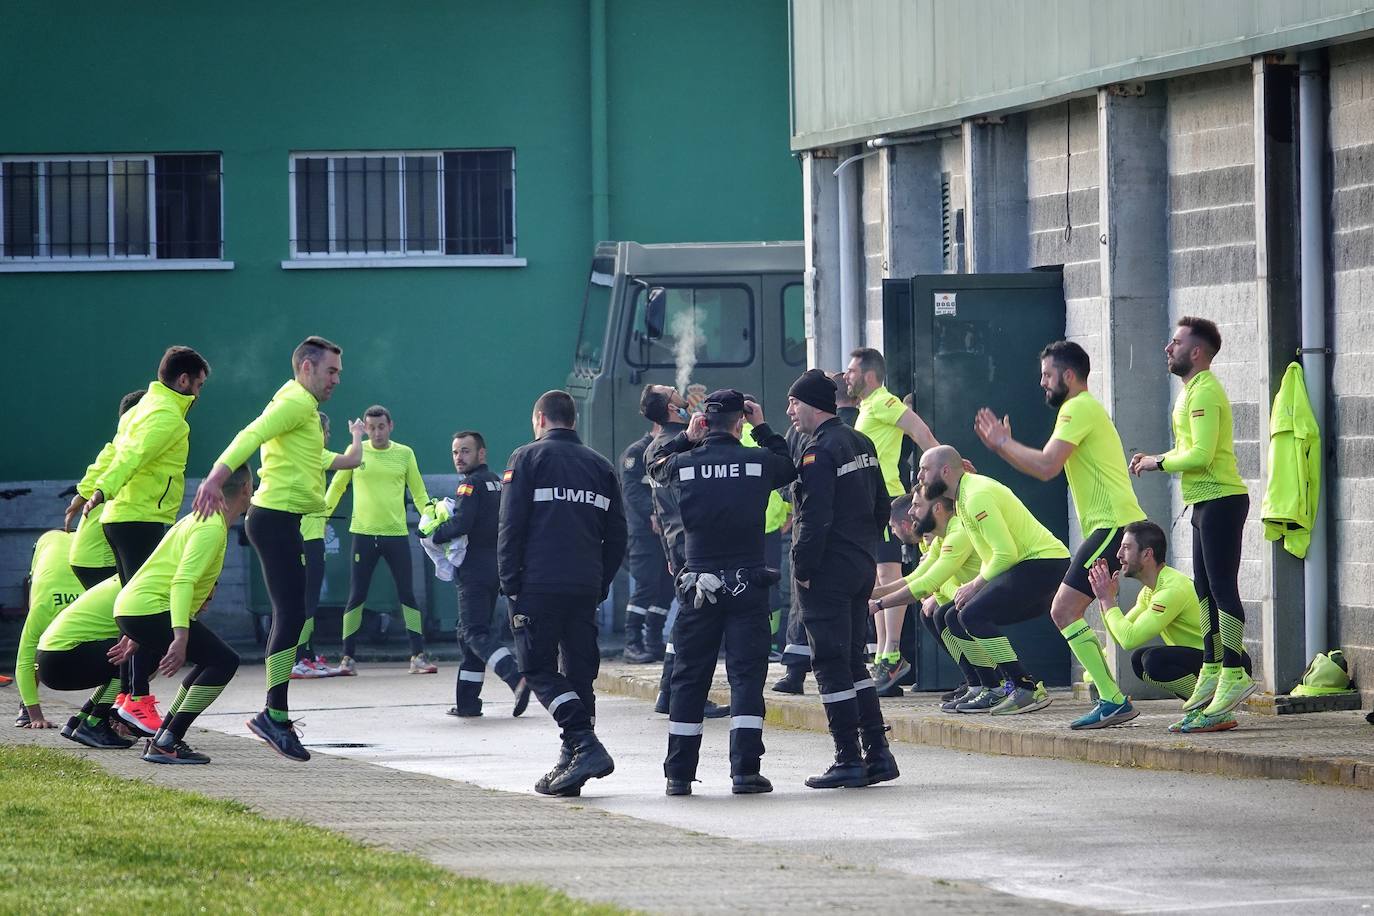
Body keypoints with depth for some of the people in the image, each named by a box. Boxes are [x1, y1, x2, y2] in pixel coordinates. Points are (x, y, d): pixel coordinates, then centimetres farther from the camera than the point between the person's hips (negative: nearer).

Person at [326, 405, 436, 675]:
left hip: (397, 533, 1)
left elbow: (418, 492, 11)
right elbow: (337, 486, 13)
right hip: (363, 533, -1)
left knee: (407, 595, 0)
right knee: (356, 597, 0)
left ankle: (418, 656, 4)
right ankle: (348, 658, 6)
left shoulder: (404, 454, 5)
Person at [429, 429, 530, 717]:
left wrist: (433, 535, -6)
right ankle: (467, 701, 15)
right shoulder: (497, 483, 16)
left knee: (476, 632, -12)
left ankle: (517, 678, -30)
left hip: (475, 569, -9)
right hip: (496, 569, 9)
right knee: (469, 632, 14)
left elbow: (460, 523, -23)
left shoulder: (472, 484, -11)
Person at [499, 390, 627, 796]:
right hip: (586, 589, 5)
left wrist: (510, 584, -3)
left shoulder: (528, 458, 1)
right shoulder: (600, 466, 16)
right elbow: (617, 535, 15)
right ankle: (572, 765, 8)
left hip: (538, 585, -5)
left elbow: (511, 526, -6)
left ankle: (585, 745, -21)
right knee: (579, 674, 9)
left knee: (539, 669, -3)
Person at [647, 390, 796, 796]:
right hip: (747, 583, -1)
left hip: (699, 583, 1)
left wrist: (687, 438, 20)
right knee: (746, 675, 0)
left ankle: (679, 774, 9)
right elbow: (791, 466, 17)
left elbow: (656, 465, 21)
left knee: (689, 678, 8)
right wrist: (762, 428, 21)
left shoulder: (685, 464, -2)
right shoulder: (758, 462, -5)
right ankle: (745, 772, -9)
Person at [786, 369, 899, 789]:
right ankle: (877, 754, 13)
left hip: (827, 575, -9)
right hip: (861, 567, 9)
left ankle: (849, 761, -4)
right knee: (852, 660, 16)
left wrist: (802, 569, -13)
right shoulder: (861, 444, 13)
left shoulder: (820, 451, -15)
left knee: (831, 665, -4)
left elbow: (815, 519, -20)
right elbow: (882, 507, 18)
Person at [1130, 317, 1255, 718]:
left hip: (1221, 500, -11)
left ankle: (1234, 677, -13)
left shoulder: (1204, 392, -15)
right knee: (1206, 589, 14)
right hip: (1206, 502, 11)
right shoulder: (1193, 390, 18)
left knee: (1222, 588, -12)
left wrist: (1160, 462, -11)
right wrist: (1155, 459, 10)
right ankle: (1212, 673, 19)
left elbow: (1201, 455, -23)